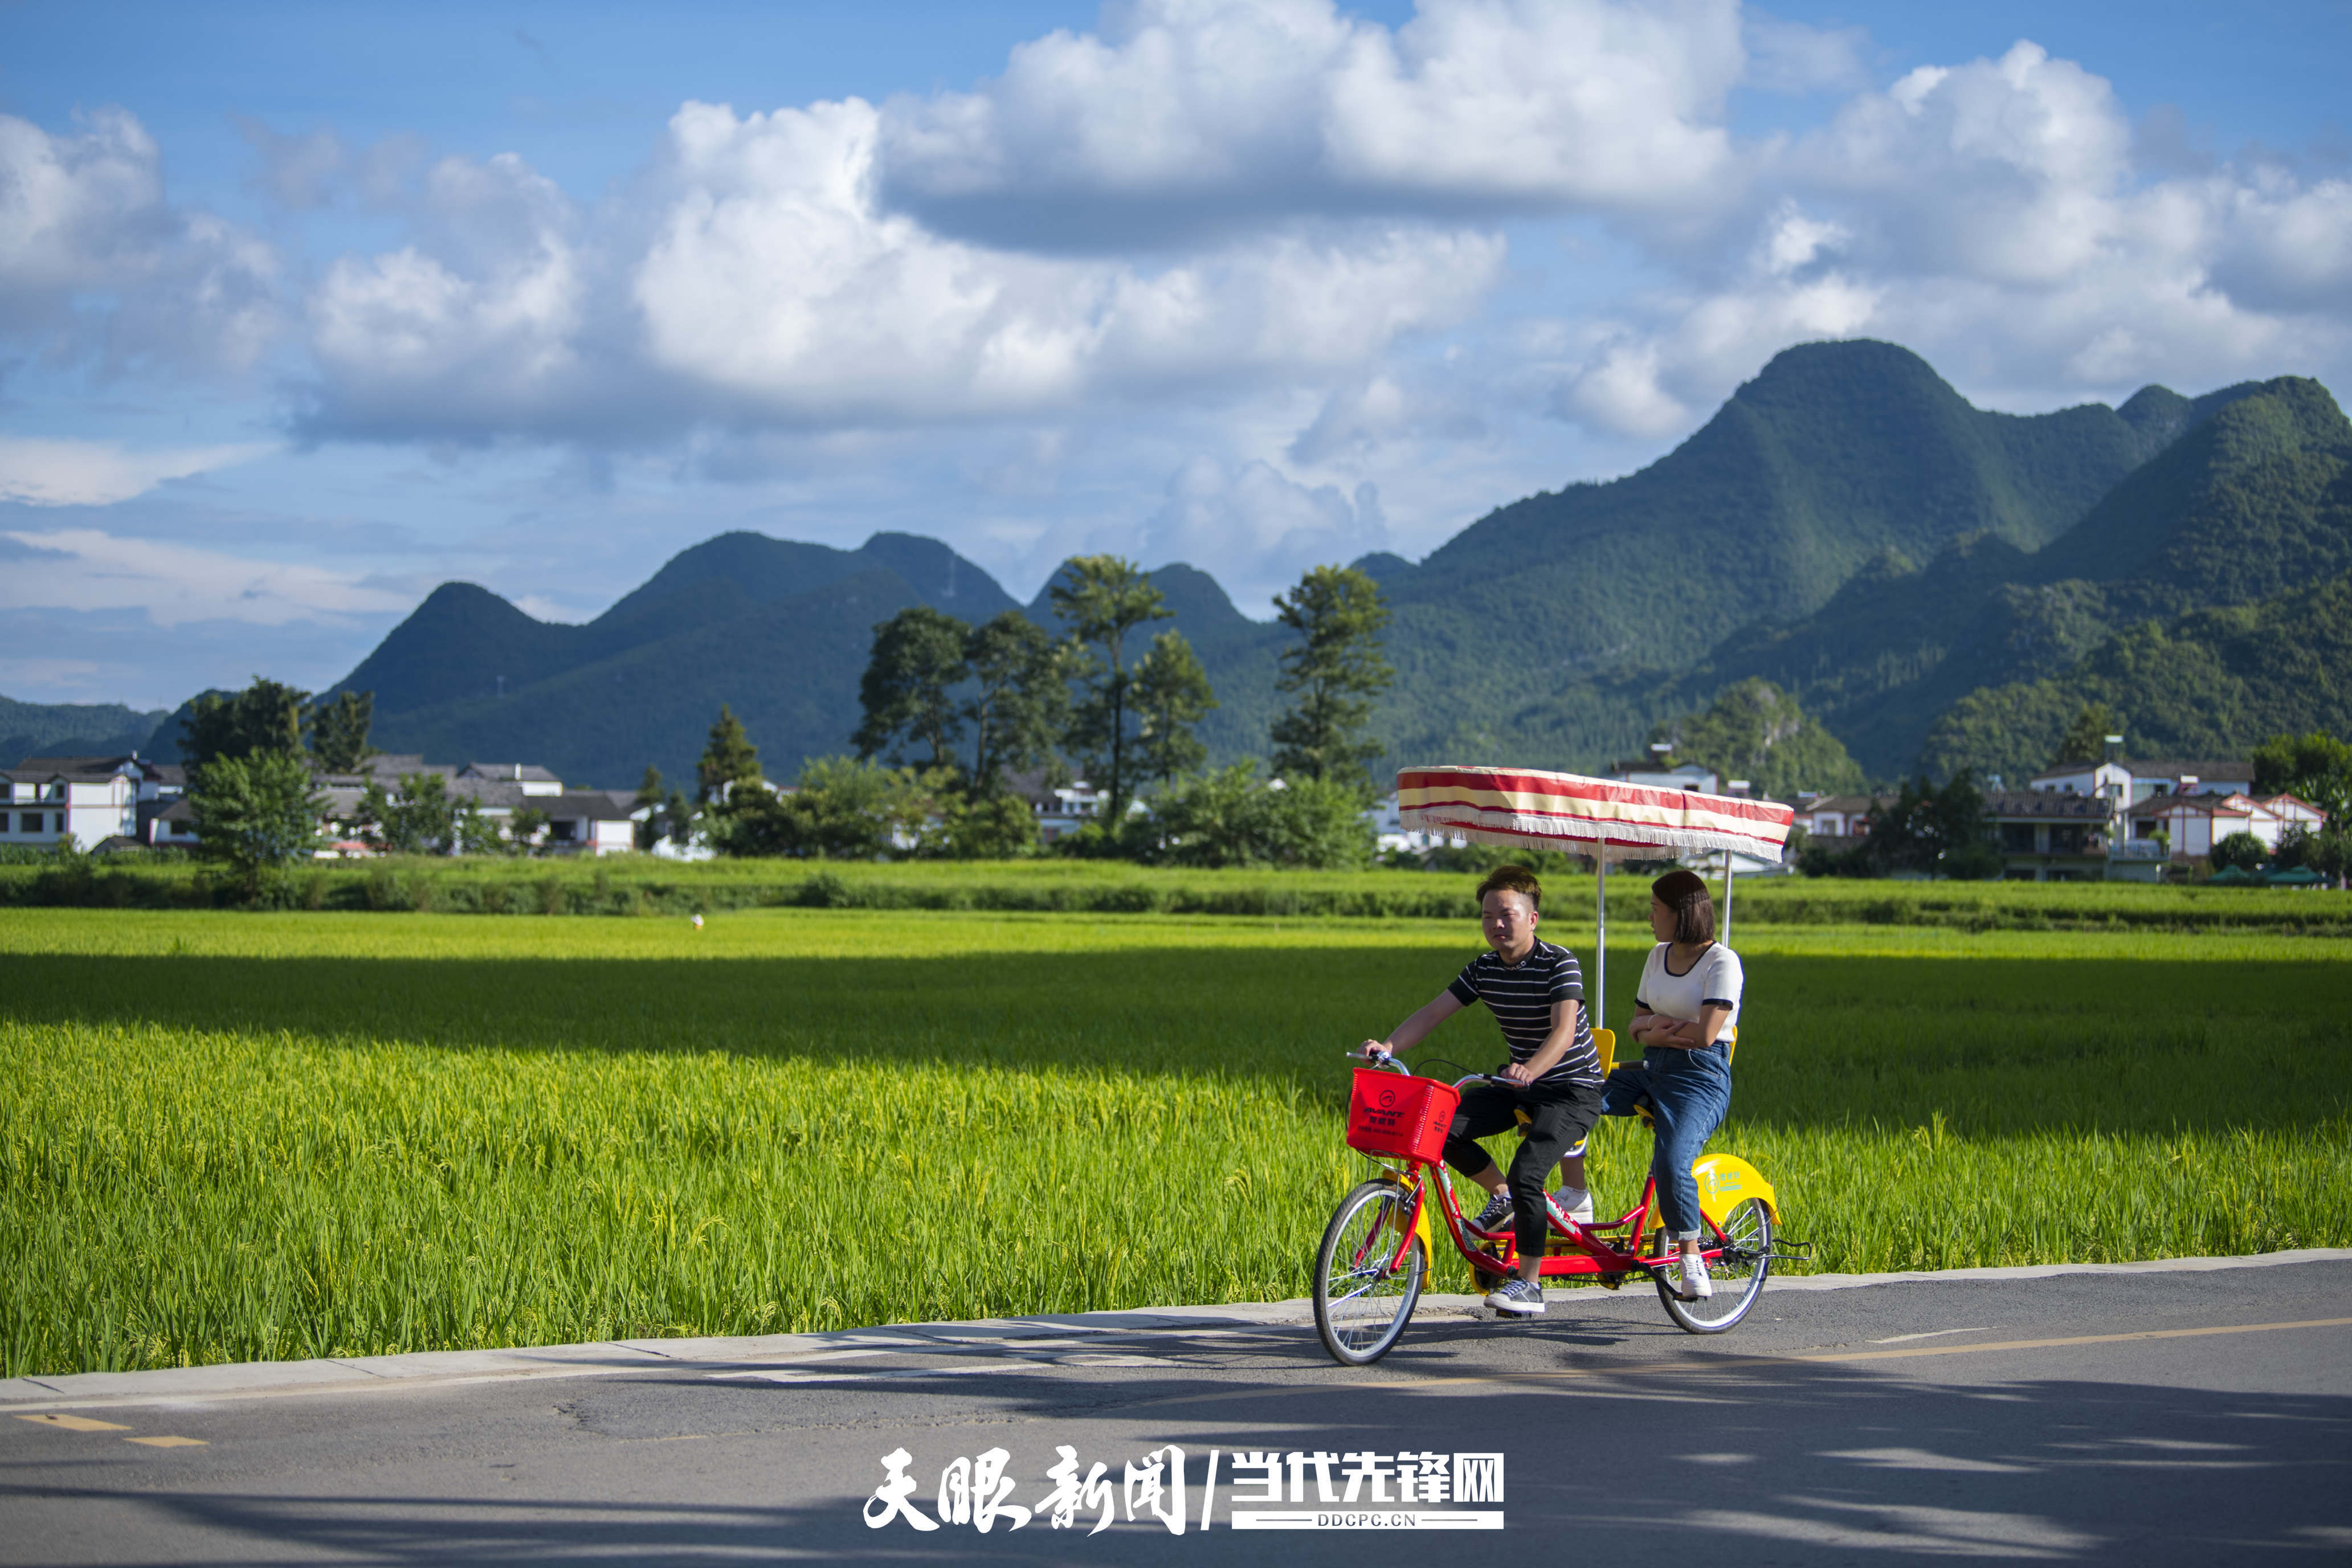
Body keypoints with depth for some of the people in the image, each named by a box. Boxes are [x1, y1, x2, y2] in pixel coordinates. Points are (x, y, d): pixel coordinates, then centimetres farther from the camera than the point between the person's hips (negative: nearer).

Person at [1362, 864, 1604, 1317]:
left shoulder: (1560, 964, -18)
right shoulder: (1483, 970, 1)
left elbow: (1564, 1030, -31)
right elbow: (1433, 1013, -4)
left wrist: (1529, 1070, -50)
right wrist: (1388, 1046, -22)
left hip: (1574, 1089, -7)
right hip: (1520, 1086, 7)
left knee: (1526, 1172, -26)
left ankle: (1528, 1284, -12)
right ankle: (1501, 1198, 8)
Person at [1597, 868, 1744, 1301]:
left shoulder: (1722, 961, -8)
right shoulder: (1659, 956, 15)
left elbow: (1705, 1034, -18)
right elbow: (1637, 1025, 16)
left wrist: (1654, 1024, -2)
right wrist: (1654, 1031, -8)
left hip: (1701, 1076, -8)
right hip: (1652, 1070, 8)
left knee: (1671, 1162, -31)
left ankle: (1692, 1261, -17)